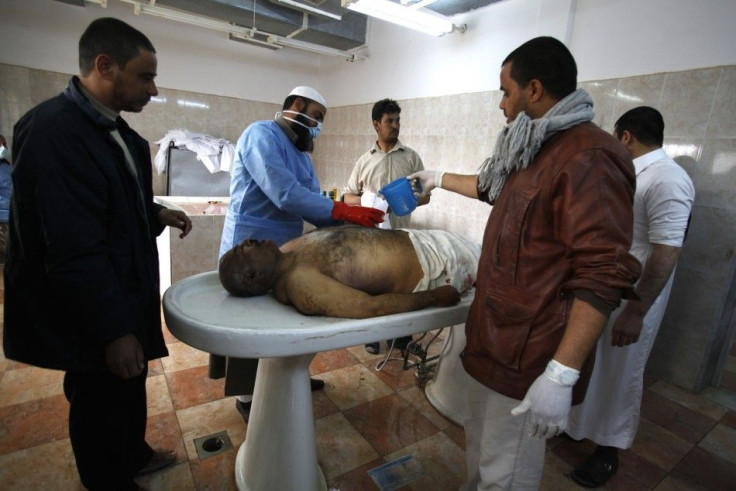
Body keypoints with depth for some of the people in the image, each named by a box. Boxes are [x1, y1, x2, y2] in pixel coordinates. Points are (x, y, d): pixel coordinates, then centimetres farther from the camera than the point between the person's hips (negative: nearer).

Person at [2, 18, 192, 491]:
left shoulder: (114, 129, 6)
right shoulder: (53, 130, -23)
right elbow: (75, 250, -27)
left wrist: (156, 213, 4)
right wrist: (113, 331, -23)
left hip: (126, 296, 9)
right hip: (93, 318, -9)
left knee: (132, 390, 26)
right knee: (102, 407, 14)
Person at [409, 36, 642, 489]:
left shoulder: (589, 156, -18)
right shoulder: (537, 150, 14)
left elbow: (602, 275, -24)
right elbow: (492, 187, 32)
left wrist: (562, 374, -27)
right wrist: (440, 178, 40)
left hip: (528, 356, -9)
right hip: (495, 339, 9)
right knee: (480, 449, 24)